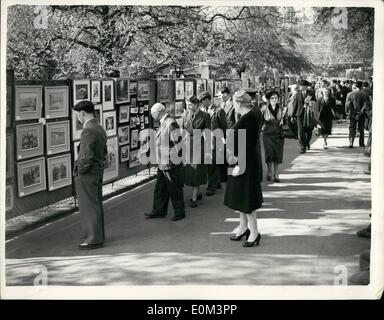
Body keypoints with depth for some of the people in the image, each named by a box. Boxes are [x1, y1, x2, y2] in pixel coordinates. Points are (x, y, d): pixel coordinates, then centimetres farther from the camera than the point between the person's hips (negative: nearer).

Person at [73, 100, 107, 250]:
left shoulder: (88, 131, -21)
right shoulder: (100, 129, 10)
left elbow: (86, 156, -26)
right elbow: (104, 153, 19)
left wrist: (80, 171, -12)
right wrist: (99, 166, 16)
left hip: (87, 175, -10)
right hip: (98, 172, 10)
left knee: (89, 206, -2)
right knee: (96, 205, 16)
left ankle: (94, 239, 3)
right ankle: (97, 236, 26)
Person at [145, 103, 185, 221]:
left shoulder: (171, 124, -18)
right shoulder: (163, 124, 12)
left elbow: (178, 143, -20)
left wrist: (173, 161, -19)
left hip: (171, 164, -10)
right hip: (162, 163, 10)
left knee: (174, 189, 2)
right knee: (160, 188, 16)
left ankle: (180, 212, 15)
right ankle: (159, 211, 26)